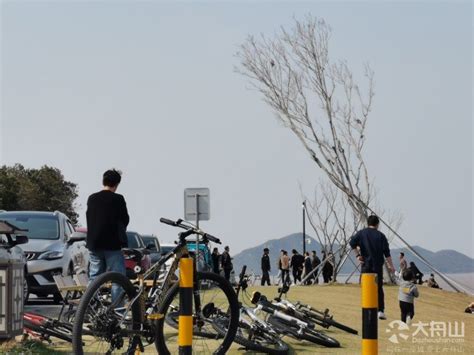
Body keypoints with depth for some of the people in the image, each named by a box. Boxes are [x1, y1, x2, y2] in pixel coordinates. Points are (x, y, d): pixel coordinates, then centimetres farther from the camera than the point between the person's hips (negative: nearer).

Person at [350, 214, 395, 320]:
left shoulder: (362, 233, 3)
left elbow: (352, 243, -11)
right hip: (378, 265, 0)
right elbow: (387, 252, 0)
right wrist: (391, 266, 3)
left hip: (366, 264, 0)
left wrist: (358, 255, -2)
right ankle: (380, 310, -2)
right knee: (379, 288, 7)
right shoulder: (380, 235, 2)